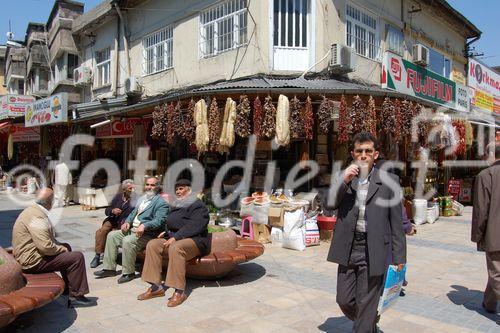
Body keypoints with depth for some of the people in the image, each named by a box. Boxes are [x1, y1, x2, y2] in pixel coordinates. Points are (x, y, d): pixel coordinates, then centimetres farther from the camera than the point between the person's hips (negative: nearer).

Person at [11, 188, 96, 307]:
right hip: (33, 261, -11)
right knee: (77, 257, -15)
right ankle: (76, 296, -6)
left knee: (66, 247, 26)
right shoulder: (37, 216, -24)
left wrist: (61, 246, 7)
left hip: (29, 255, 11)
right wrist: (62, 249, -12)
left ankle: (68, 287, 31)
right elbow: (46, 247, -30)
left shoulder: (33, 210, 9)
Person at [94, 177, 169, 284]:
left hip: (146, 234, -9)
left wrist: (144, 226, -35)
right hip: (132, 229, 9)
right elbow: (133, 213, 24)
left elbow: (159, 221, -20)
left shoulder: (161, 203, -9)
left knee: (128, 241, -31)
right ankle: (109, 268, 8)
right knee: (112, 235, 2)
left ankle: (128, 273, -14)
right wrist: (127, 222, 3)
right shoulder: (142, 199, 20)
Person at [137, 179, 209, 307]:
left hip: (195, 240, -8)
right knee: (152, 245, -14)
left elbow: (194, 226, -19)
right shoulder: (177, 205, 22)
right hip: (175, 239, 8)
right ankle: (156, 287, -17)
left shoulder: (198, 205, -4)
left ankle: (179, 291, -35)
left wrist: (176, 237, -25)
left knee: (175, 248, -38)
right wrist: (167, 232, 12)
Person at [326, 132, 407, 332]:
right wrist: (344, 180, -19)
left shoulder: (389, 180, -2)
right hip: (348, 249, 3)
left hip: (373, 252, -3)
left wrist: (398, 257, -1)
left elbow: (396, 222, -1)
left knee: (366, 305, 6)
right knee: (344, 300, 13)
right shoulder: (342, 177, 6)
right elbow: (330, 204, -7)